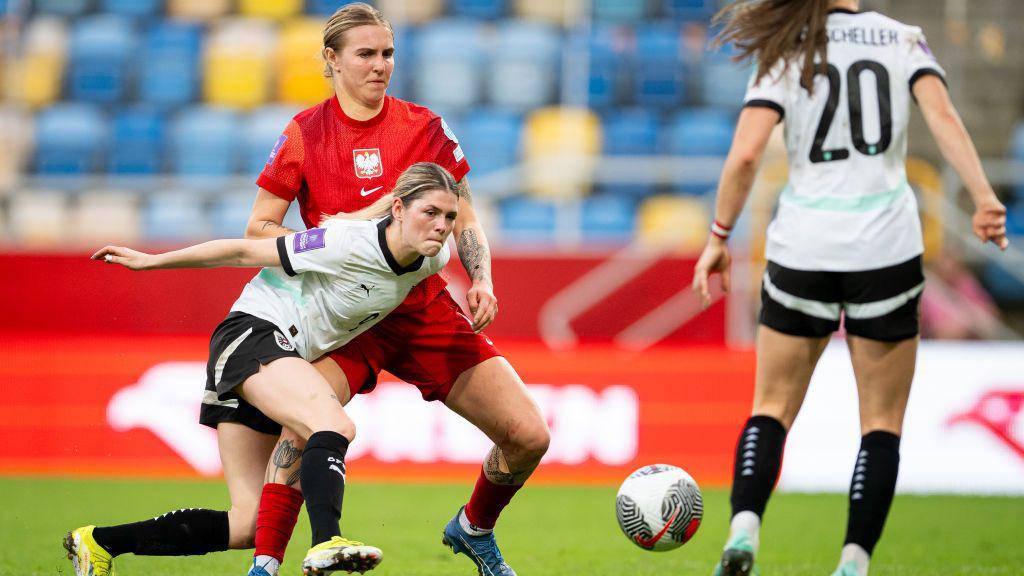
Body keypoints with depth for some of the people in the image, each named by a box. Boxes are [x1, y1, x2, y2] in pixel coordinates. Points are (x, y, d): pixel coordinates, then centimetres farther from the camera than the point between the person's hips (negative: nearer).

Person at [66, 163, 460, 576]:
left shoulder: (434, 259, -5)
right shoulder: (347, 242, -23)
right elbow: (245, 251, -12)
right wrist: (151, 261, -5)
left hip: (294, 359, 8)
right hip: (253, 334, -8)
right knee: (336, 425, -36)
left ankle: (99, 542, 11)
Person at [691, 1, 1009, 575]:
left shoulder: (785, 54, 2)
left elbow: (745, 154, -8)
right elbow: (943, 116, -12)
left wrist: (719, 237, 2)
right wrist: (985, 198, -18)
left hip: (803, 247, 0)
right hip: (886, 248, 0)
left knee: (774, 406, 13)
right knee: (882, 423, 9)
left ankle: (744, 529, -10)